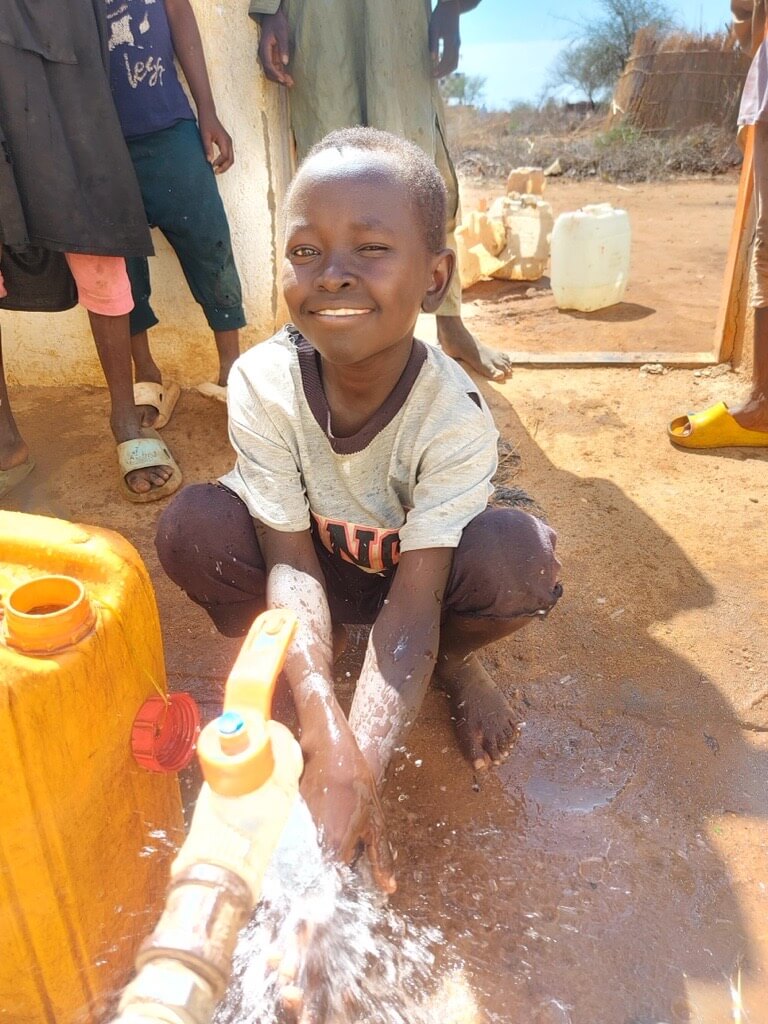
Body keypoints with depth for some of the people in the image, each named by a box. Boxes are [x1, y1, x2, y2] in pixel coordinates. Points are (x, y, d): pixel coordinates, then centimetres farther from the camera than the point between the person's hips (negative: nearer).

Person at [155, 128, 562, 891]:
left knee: (518, 557, -32)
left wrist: (361, 769, -44)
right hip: (322, 573, 1)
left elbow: (413, 600, -33)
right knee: (192, 527, -27)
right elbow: (292, 562, -29)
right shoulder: (262, 383, -27)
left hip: (416, 576, 0)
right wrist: (327, 739, -43)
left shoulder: (456, 418, -31)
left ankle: (456, 660, 4)